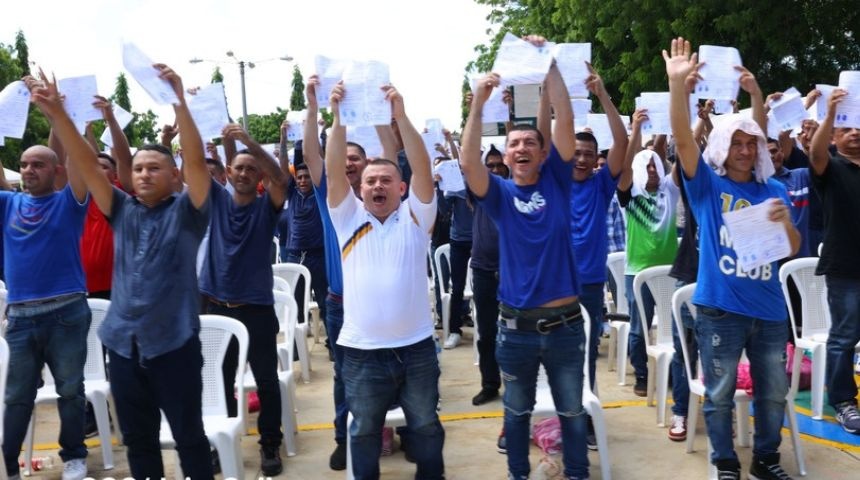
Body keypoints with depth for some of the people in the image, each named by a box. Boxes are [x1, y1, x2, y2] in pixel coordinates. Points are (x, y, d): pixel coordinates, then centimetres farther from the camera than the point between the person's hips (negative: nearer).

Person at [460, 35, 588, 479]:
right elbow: (468, 163, -20)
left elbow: (565, 120, -10)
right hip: (517, 326, 0)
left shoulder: (557, 182, 0)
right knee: (517, 411, 17)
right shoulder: (499, 193, -1)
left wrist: (548, 62, -13)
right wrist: (478, 103, -26)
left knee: (572, 411, 15)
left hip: (565, 323, 0)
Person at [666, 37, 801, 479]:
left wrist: (785, 222, -16)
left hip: (769, 310, 4)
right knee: (719, 394, 7)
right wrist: (677, 84, -29)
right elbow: (683, 139, -17)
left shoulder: (773, 190, 8)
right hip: (719, 310, -4)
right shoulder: (707, 185, -2)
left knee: (773, 393, 16)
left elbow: (793, 249, 6)